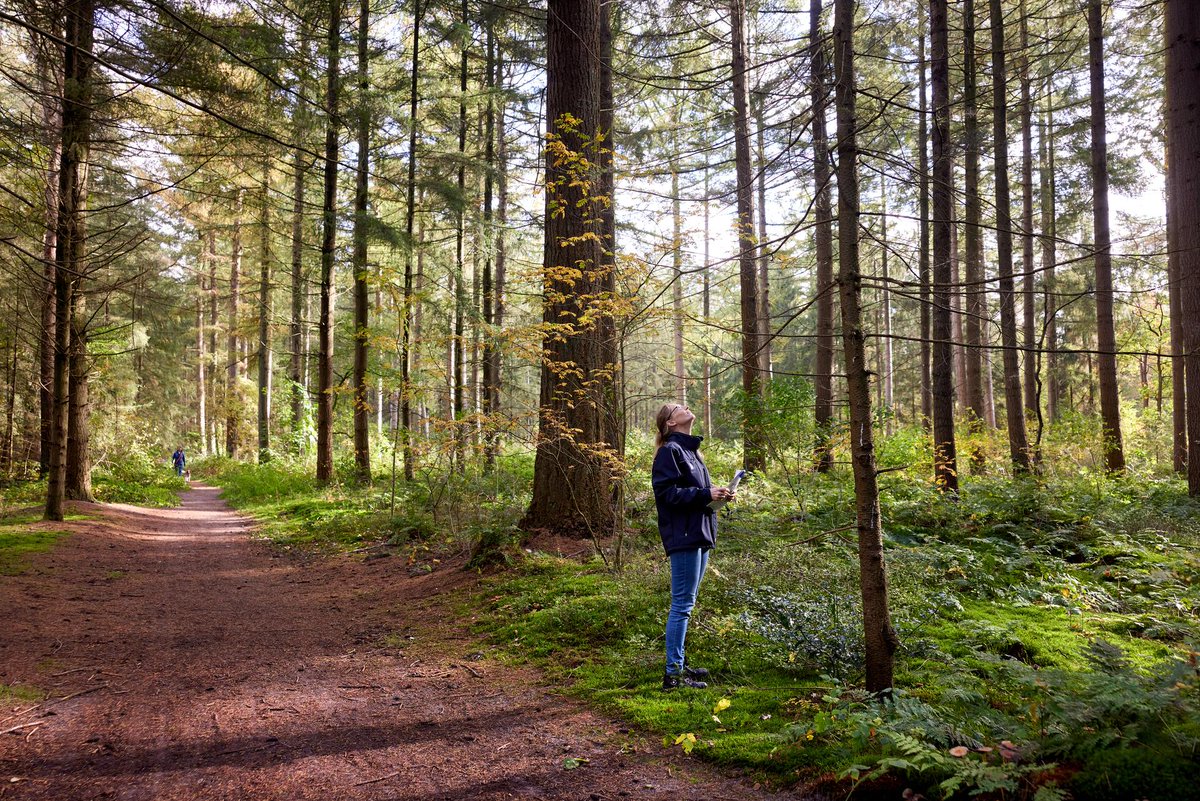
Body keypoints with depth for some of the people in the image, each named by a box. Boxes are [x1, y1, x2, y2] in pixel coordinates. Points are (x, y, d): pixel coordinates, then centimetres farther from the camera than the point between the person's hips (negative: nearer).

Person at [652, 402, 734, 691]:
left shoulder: (690, 449, 18)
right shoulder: (670, 451, -10)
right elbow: (667, 492, -18)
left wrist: (717, 494, 4)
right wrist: (706, 494, -19)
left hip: (699, 536, 9)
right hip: (683, 536, -9)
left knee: (685, 604, 15)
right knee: (682, 604, -6)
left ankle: (679, 664, 24)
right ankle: (673, 673, 0)